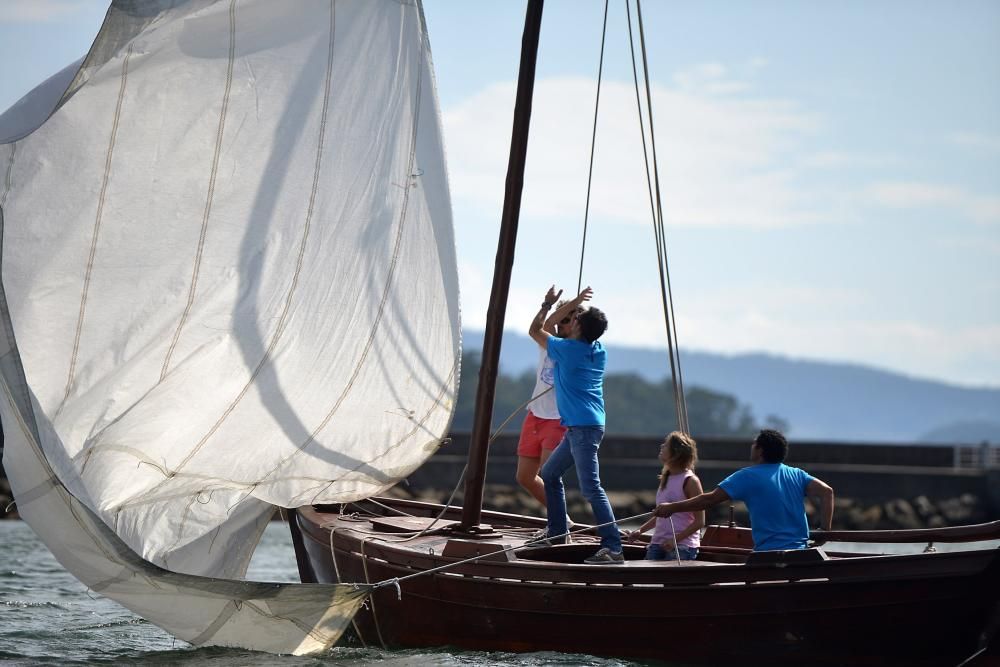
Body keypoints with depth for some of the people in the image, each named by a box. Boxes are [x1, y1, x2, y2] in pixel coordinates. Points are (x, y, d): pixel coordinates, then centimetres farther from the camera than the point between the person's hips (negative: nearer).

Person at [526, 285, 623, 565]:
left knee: (591, 487, -14)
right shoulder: (599, 351, 9)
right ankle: (556, 531, 29)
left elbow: (535, 330, 5)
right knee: (550, 473, 22)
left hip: (583, 428, -9)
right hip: (579, 427, 9)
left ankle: (613, 548, -21)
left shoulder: (567, 349, -11)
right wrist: (574, 304, 28)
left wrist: (547, 304, 16)